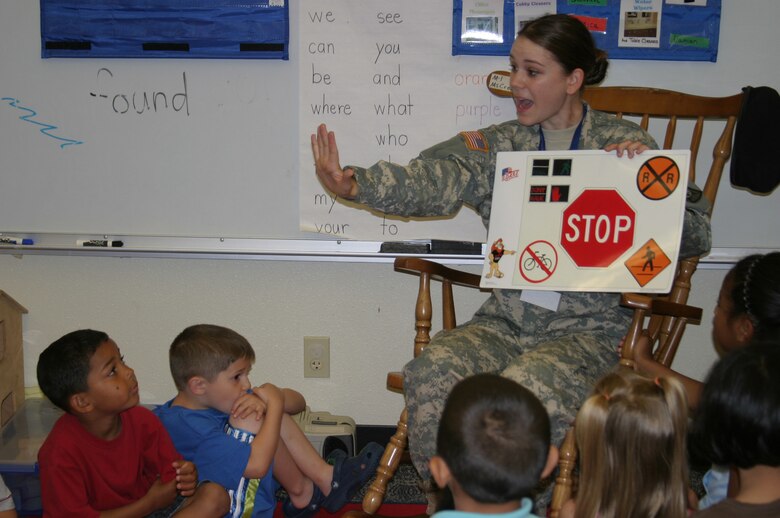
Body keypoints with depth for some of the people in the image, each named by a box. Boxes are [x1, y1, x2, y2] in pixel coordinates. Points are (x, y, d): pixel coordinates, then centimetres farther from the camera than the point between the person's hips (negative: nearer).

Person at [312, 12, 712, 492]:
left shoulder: (627, 144, 2)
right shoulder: (500, 145, 8)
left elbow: (696, 235, 0)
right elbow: (432, 181, -11)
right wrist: (354, 184, -29)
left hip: (590, 327, -3)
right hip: (507, 319, 3)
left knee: (527, 387, -32)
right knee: (434, 371, -24)